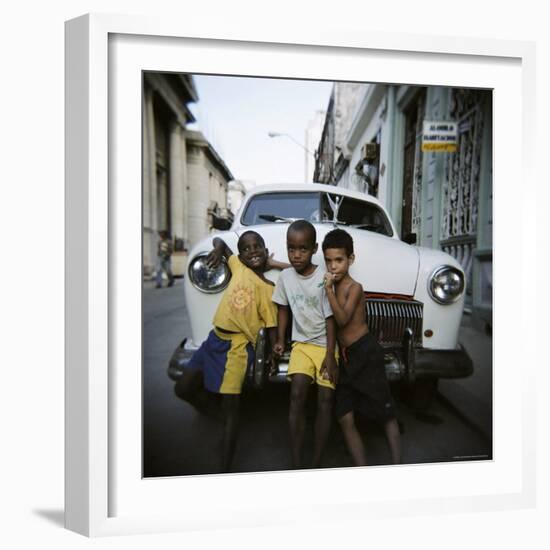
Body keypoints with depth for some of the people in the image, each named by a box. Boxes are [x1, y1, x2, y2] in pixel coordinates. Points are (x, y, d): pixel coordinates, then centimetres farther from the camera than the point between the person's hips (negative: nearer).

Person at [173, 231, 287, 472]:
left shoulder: (268, 289, -5)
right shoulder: (238, 266, 4)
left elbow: (272, 326, -4)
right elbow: (218, 240, 15)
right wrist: (218, 249, -6)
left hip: (237, 346, -5)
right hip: (215, 337, 6)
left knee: (230, 407, -4)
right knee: (183, 388, 12)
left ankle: (225, 468, 5)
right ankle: (207, 405, 41)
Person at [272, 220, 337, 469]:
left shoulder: (324, 278, -12)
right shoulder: (285, 277, -2)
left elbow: (330, 319, -10)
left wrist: (330, 355, -13)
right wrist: (280, 340, 5)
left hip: (325, 345, -2)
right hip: (302, 343, 2)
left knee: (325, 399, -9)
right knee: (297, 394, -16)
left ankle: (317, 463, 3)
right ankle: (296, 463, -10)